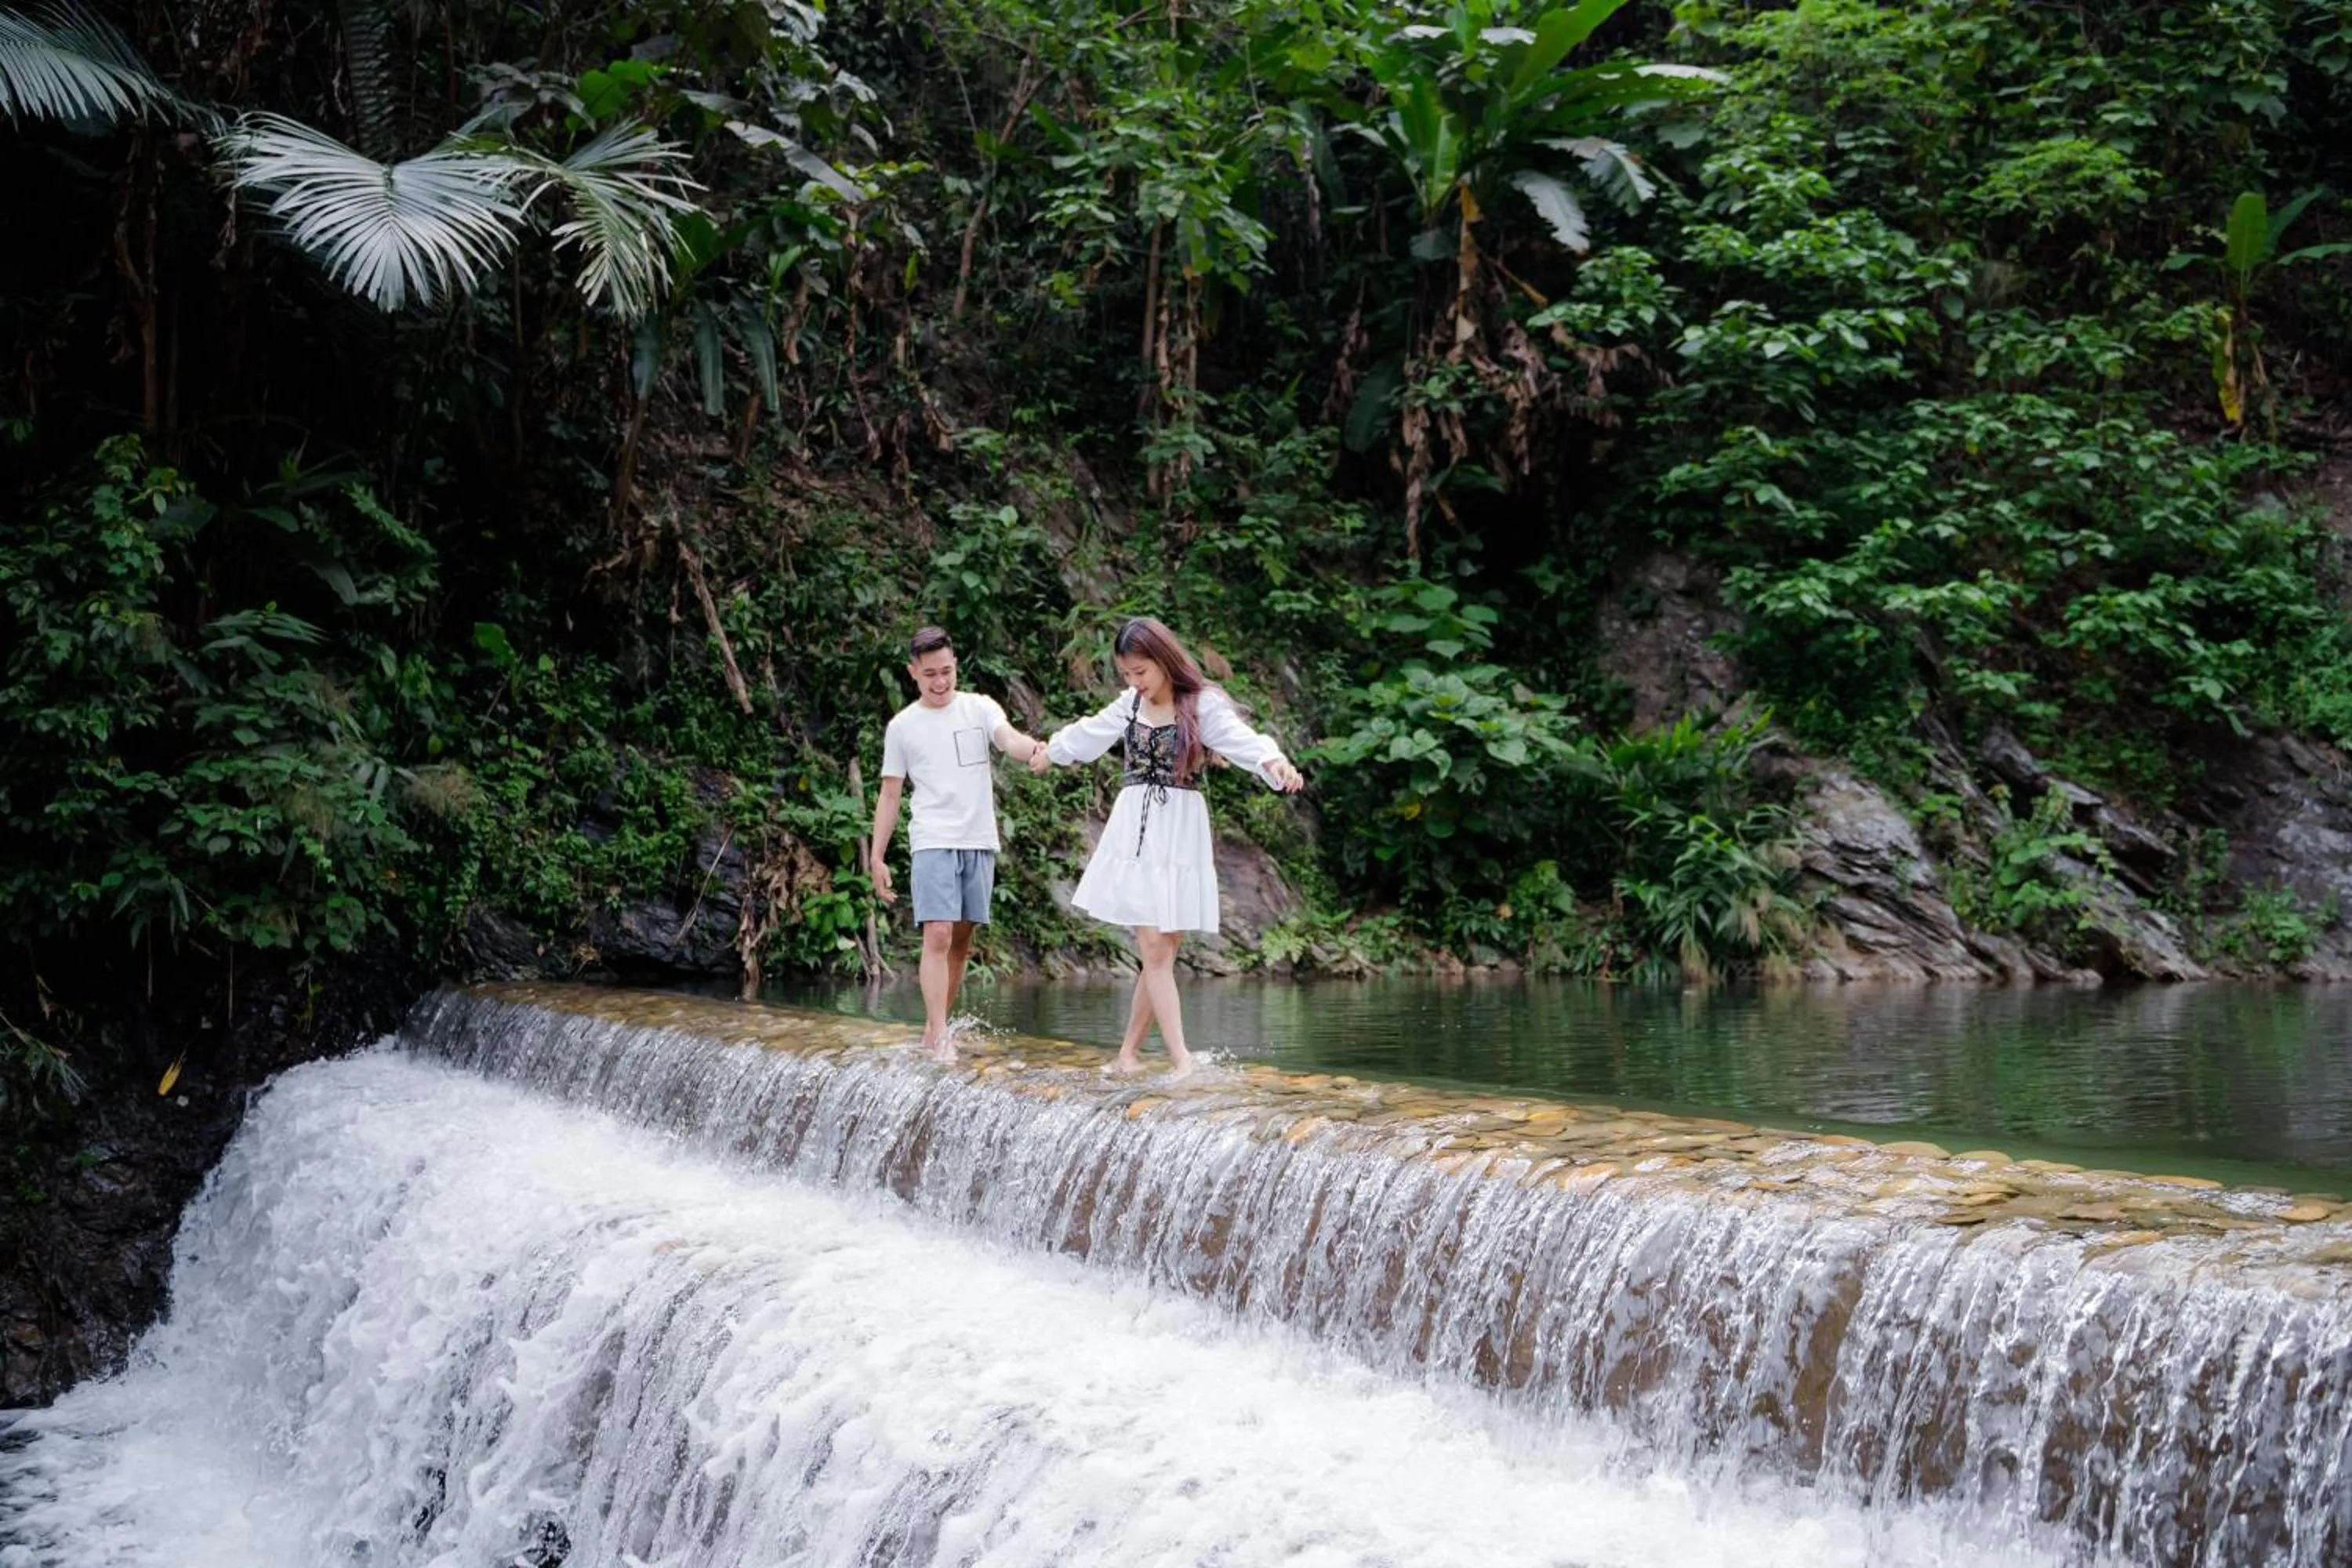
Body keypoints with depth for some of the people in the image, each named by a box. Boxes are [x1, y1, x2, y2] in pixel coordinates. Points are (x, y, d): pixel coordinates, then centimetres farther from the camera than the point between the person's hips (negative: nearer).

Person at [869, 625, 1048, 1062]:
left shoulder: (979, 708, 6)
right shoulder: (903, 726, 6)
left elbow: (1008, 739, -14)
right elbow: (889, 795, 9)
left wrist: (1035, 749, -39)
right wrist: (876, 857, 3)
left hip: (980, 841, 2)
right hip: (932, 842, -2)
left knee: (961, 940, 7)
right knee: (938, 936, -14)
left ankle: (933, 1028, 19)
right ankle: (940, 1037, -17)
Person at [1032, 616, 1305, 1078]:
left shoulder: (1203, 704, -5)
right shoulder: (1130, 703, 10)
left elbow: (1242, 739, -22)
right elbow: (1088, 733, 29)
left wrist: (1274, 762, -44)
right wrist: (1051, 752, 47)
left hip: (1179, 835, -3)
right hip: (1134, 832, 3)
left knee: (1162, 950, -2)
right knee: (1153, 948, -8)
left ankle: (1128, 1053, 11)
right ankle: (1181, 1060, -12)